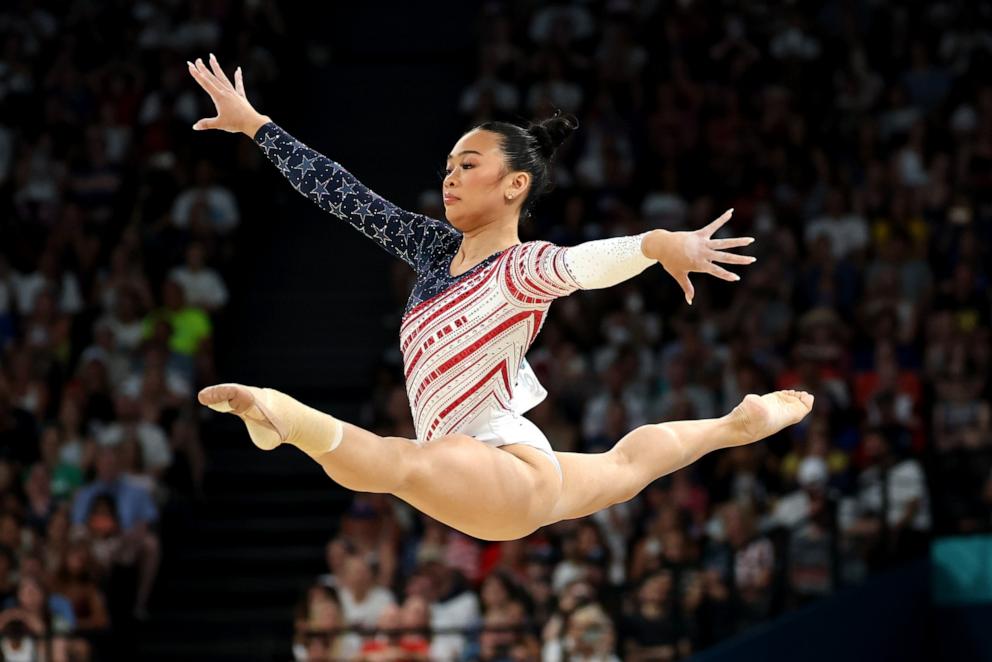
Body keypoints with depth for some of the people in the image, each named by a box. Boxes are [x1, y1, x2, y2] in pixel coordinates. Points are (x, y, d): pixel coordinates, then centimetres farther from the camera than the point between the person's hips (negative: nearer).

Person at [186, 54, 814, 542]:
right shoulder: (436, 247, 7)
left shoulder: (522, 269, -17)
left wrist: (658, 243, -61)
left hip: (516, 470, -11)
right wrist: (252, 123, 14)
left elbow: (591, 260, -39)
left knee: (395, 462, -43)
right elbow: (342, 193, 12)